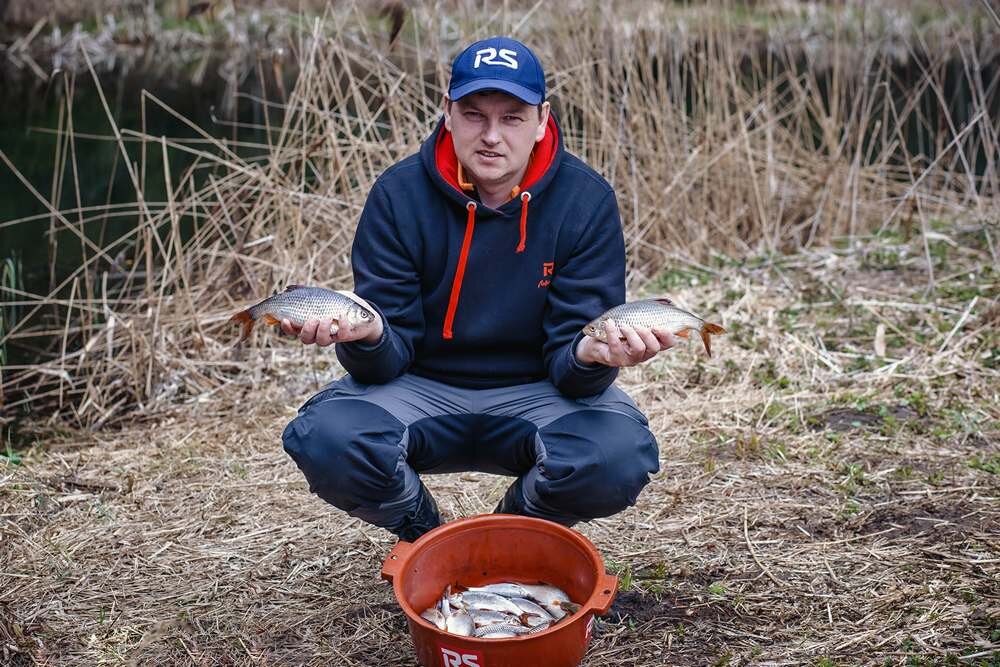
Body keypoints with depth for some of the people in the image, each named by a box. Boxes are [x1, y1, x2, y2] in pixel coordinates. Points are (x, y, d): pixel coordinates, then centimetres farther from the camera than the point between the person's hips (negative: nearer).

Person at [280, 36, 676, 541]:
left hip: (536, 391, 0)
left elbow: (569, 367, -12)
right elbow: (389, 359, -11)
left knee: (619, 458, -31)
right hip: (423, 389, 1)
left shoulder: (586, 201, -12)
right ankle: (423, 535, 6)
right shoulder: (399, 195, -10)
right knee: (324, 438, -29)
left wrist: (590, 355, -37)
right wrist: (368, 338, -36)